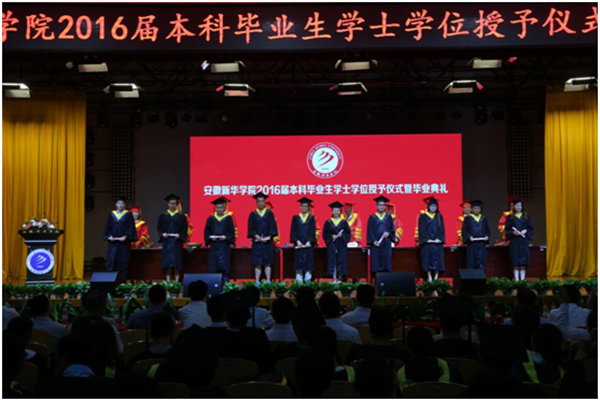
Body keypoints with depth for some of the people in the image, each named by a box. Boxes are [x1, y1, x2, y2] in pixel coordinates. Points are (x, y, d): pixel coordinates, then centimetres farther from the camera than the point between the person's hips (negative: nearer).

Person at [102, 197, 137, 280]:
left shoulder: (128, 215, 3)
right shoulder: (112, 214, 11)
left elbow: (130, 227, -3)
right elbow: (107, 227, 10)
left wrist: (125, 236, -15)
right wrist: (109, 236, -5)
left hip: (123, 242, -3)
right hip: (113, 242, 3)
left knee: (122, 261, -3)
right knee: (111, 261, -1)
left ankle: (122, 280, 1)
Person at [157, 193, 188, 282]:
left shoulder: (181, 216, 8)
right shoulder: (163, 216, 12)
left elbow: (184, 229, 3)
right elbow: (159, 227, 9)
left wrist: (179, 235, -14)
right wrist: (163, 234, -10)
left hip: (177, 241, -1)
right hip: (166, 241, 1)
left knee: (176, 261, -4)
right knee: (167, 261, -2)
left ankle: (177, 280, 0)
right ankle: (168, 280, 2)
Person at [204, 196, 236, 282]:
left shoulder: (228, 219, 5)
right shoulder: (211, 219, 10)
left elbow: (232, 232, 2)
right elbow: (206, 231, 9)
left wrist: (226, 237, -14)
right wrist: (210, 237, -10)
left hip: (224, 245, -2)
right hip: (214, 246, 2)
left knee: (224, 265, -4)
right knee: (213, 266, -1)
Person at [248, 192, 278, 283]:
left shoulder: (269, 213, 7)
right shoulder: (253, 214, 8)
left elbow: (273, 226, 2)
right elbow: (250, 228, 2)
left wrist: (269, 236, -12)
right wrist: (256, 236, -14)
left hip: (267, 241, 0)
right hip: (257, 241, 0)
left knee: (267, 262, 0)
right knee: (257, 263, -2)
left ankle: (268, 281, 3)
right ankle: (257, 281, 1)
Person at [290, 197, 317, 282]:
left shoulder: (311, 218, 8)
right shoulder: (296, 217, 8)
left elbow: (313, 231, 2)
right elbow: (293, 231, 2)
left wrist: (309, 242, -12)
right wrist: (297, 241, -11)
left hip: (308, 243, 0)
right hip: (298, 243, 0)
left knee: (308, 262, -4)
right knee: (298, 262, -4)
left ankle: (307, 280, -1)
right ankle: (299, 281, -2)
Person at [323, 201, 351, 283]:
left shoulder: (344, 222, 7)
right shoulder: (328, 222, 7)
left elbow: (348, 233, 4)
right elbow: (325, 234, 3)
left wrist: (341, 235, -13)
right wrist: (332, 236, -13)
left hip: (341, 245, 0)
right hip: (332, 245, 0)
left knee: (341, 260, -2)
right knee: (332, 260, -4)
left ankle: (340, 278, 4)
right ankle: (334, 279, -1)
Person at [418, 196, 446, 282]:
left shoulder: (439, 216, 11)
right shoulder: (423, 217, 4)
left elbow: (441, 229, 6)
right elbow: (422, 229, -2)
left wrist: (439, 239, -8)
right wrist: (427, 239, -13)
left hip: (437, 242, 2)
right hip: (427, 242, -2)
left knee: (437, 258, -2)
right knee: (428, 259, -4)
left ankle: (436, 277, 0)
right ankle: (429, 277, -1)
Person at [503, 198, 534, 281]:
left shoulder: (527, 216, 11)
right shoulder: (510, 217, 9)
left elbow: (530, 228, 7)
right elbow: (506, 230, 4)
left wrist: (525, 231, -12)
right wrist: (513, 232, -14)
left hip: (524, 240, 1)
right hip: (514, 241, -1)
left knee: (523, 262, -3)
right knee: (515, 262, -4)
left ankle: (522, 279, -1)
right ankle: (516, 280, -2)